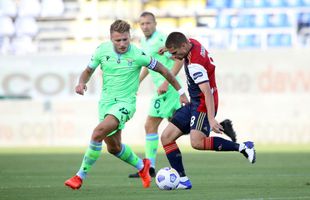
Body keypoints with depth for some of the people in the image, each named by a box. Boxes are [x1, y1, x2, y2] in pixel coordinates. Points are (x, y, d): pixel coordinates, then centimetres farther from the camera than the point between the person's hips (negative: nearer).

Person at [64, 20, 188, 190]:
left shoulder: (138, 55, -15)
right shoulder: (102, 50, -6)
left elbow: (163, 70, -4)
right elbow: (88, 71, 9)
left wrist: (181, 92, 0)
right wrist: (81, 83, -14)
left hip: (125, 103, -5)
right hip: (106, 102, 5)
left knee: (98, 133, -26)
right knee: (113, 147, 14)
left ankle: (80, 176, -16)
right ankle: (141, 166, 41)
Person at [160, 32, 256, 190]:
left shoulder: (195, 64, -26)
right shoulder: (191, 42, 0)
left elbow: (207, 92, -33)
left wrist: (211, 118, -39)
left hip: (203, 105, -10)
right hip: (193, 104, 10)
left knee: (197, 142, -29)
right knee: (166, 138, 3)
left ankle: (242, 147, -20)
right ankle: (182, 180, 1)